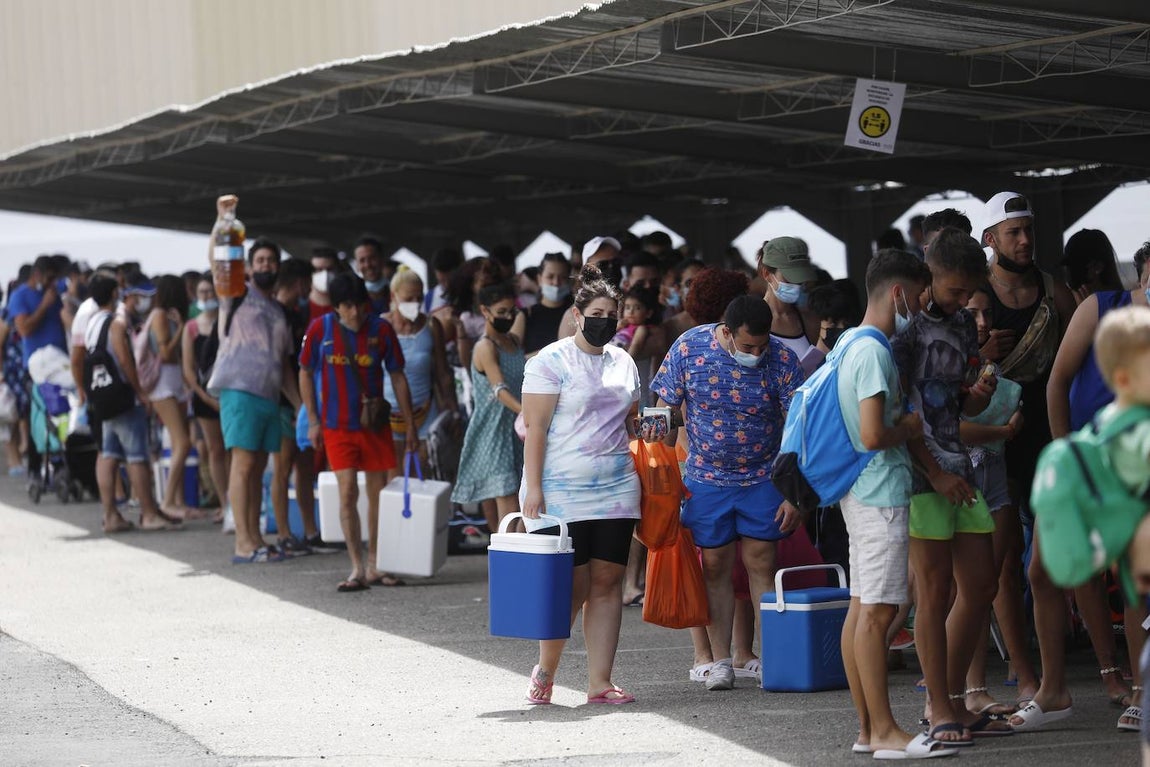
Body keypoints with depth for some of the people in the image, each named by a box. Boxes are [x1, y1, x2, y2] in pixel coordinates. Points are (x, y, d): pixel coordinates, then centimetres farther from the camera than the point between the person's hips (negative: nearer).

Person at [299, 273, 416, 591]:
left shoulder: (381, 329, -5)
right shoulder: (320, 329, -7)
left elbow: (397, 377, 2)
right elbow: (305, 373, 5)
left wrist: (410, 425, 2)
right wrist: (314, 421, 1)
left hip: (375, 423, 1)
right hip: (337, 426, -1)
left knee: (377, 493, 5)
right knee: (348, 491, -9)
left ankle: (373, 566, 16)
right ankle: (357, 568, -5)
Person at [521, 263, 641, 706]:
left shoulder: (623, 363, 14)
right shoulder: (551, 362, -5)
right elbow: (535, 428, -8)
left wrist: (638, 477, 14)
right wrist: (533, 488, -14)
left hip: (616, 491, 6)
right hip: (562, 493, -6)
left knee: (607, 583, 2)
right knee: (572, 586, -6)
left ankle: (599, 682, 4)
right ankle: (545, 671, 15)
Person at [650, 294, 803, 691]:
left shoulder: (782, 360, -14)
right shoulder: (689, 348, -12)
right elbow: (666, 410, -2)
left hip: (763, 478, -1)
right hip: (706, 477, 1)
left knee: (761, 562, -3)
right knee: (714, 565, 3)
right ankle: (720, 661, 9)